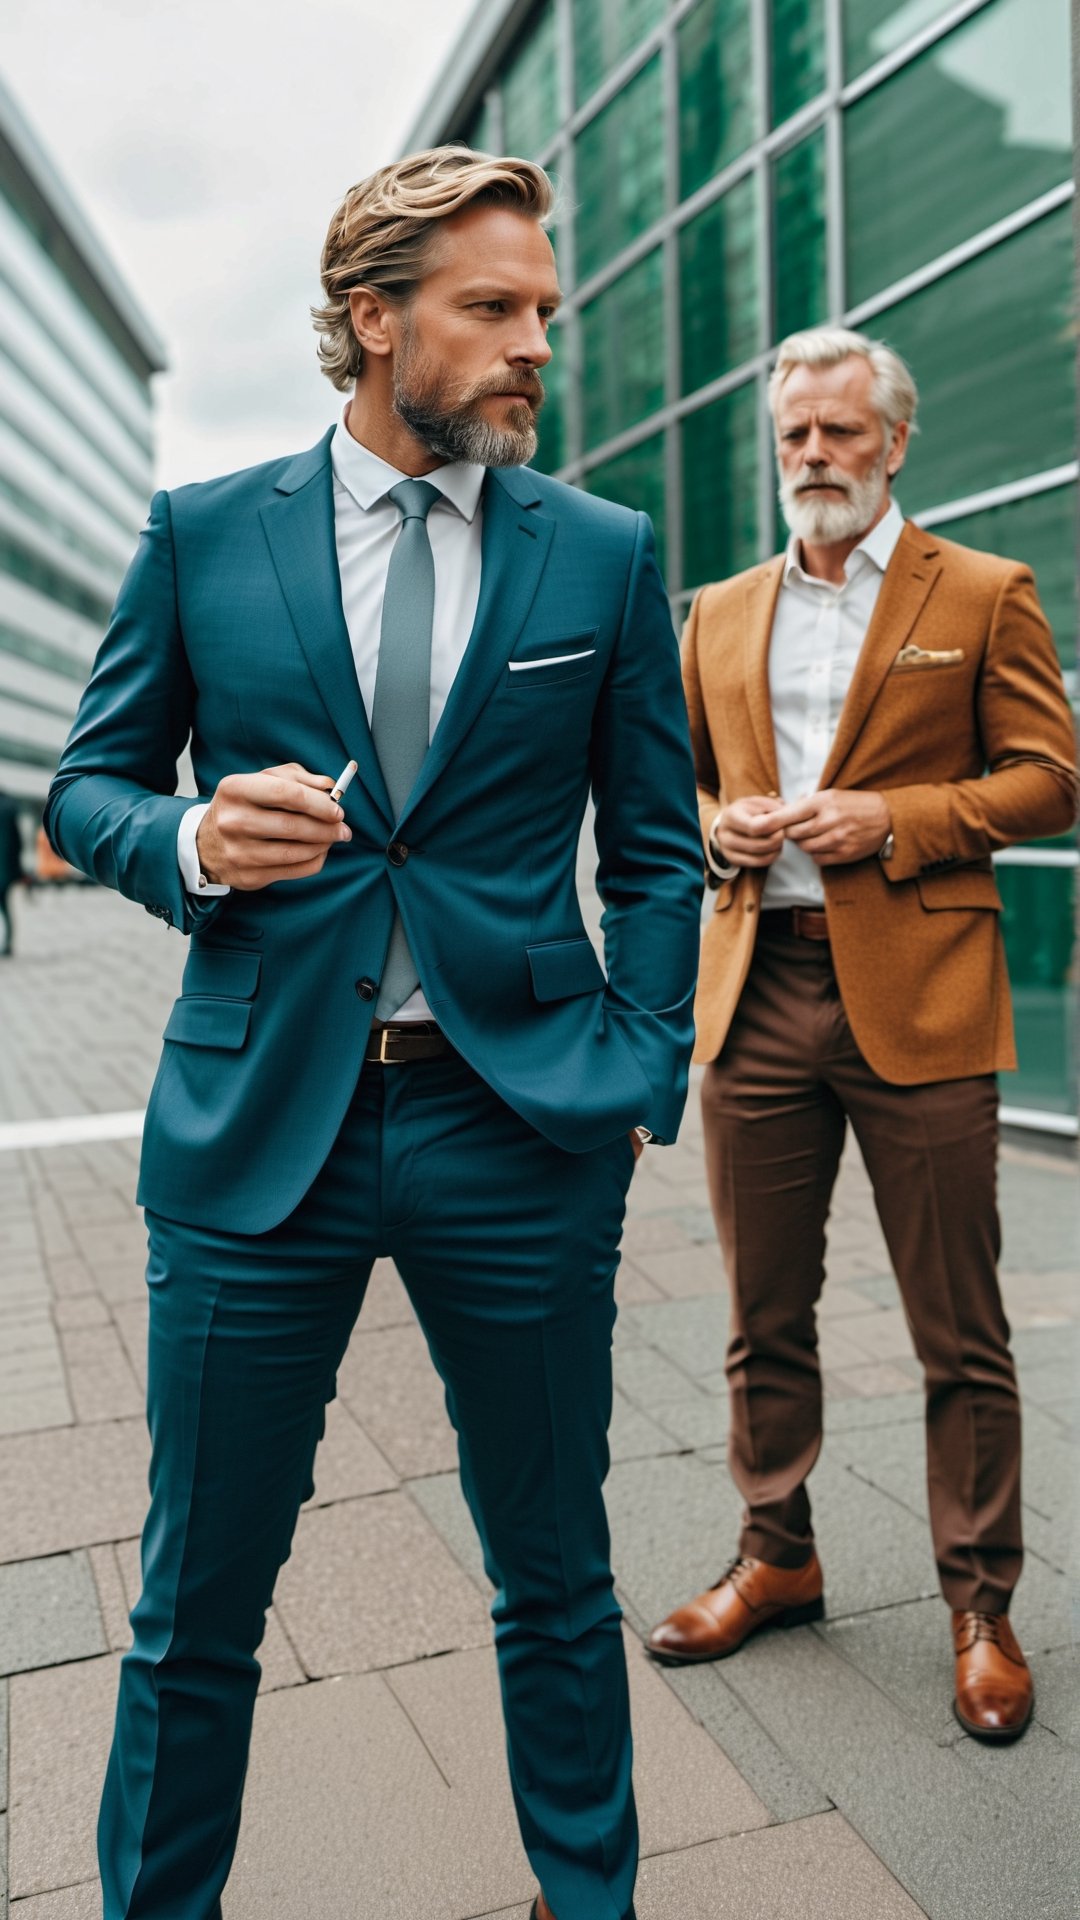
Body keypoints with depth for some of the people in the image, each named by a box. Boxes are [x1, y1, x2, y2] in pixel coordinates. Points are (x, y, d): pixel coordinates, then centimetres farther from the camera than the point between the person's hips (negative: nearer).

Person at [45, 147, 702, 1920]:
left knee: (556, 1577, 16)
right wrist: (192, 841, -13)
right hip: (258, 1117, 0)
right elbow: (89, 783, 9)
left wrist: (640, 1074, 0)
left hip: (524, 1127, 1)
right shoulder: (199, 536, 4)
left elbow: (655, 845, 8)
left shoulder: (606, 554, 5)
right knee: (195, 1603, 12)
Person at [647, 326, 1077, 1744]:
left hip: (915, 999, -3)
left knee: (959, 1334, 4)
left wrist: (891, 819, -13)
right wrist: (716, 825, -1)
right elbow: (677, 778, 21)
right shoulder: (721, 615, 16)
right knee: (764, 1318, 12)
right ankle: (776, 1559, 30)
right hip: (755, 993, 4)